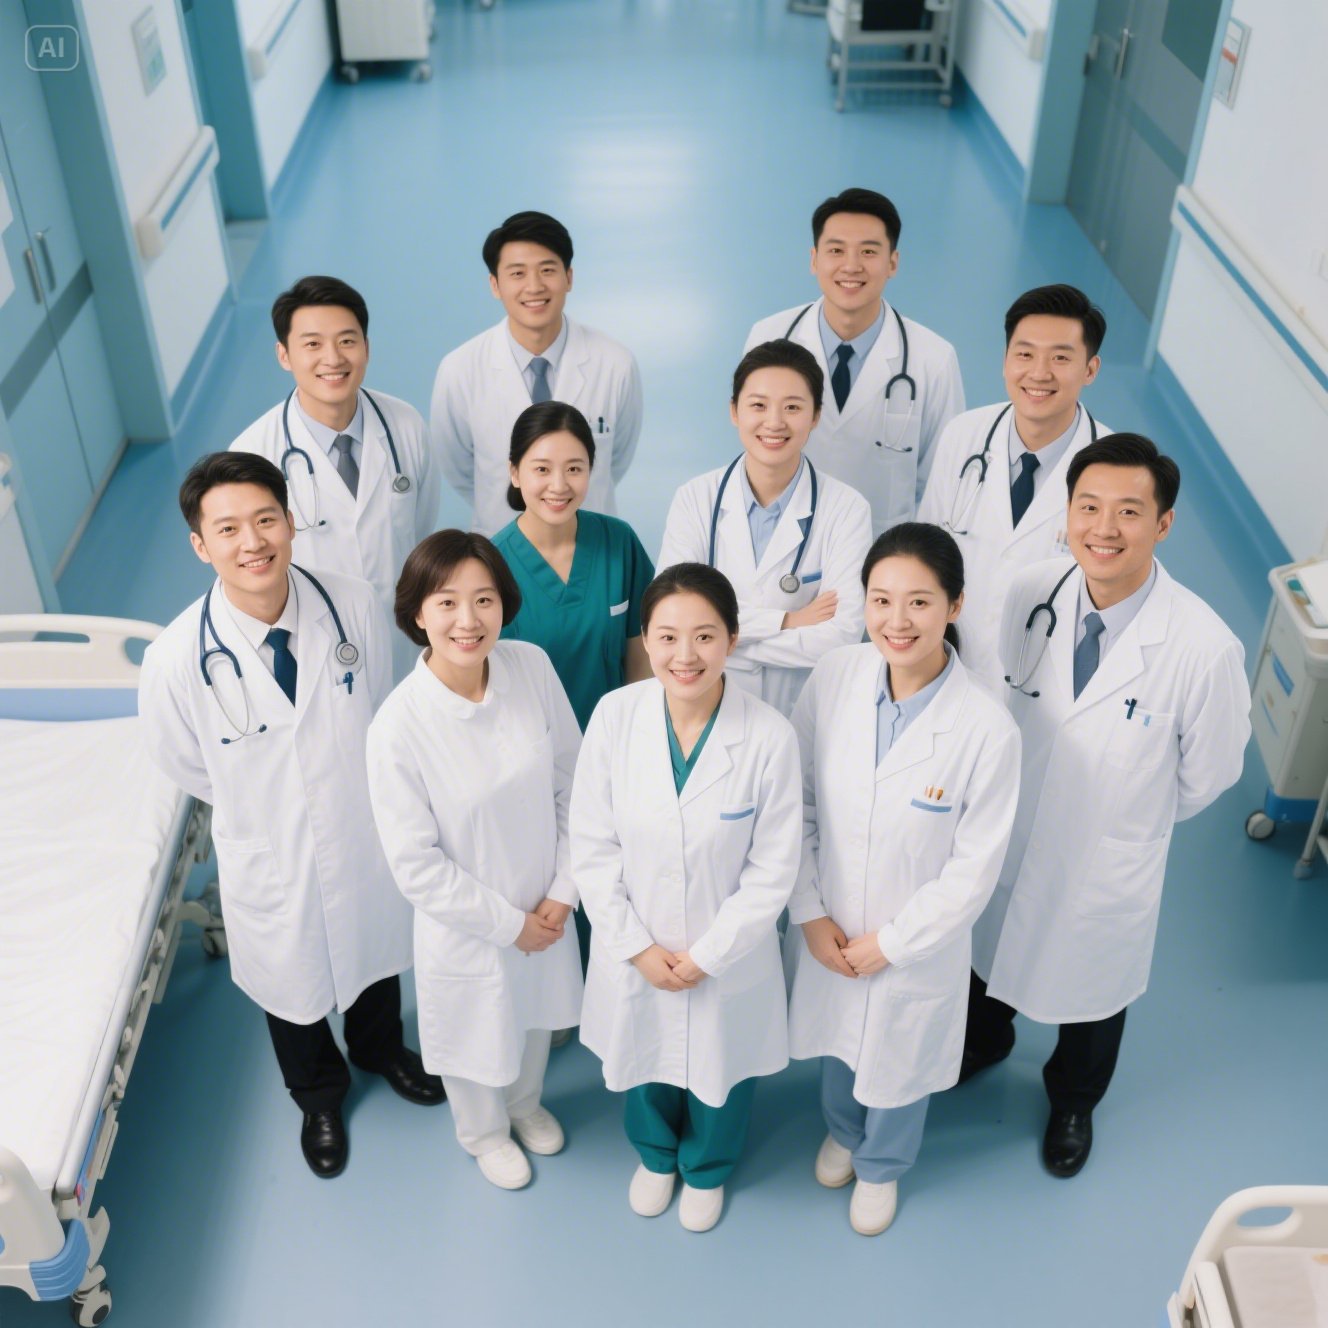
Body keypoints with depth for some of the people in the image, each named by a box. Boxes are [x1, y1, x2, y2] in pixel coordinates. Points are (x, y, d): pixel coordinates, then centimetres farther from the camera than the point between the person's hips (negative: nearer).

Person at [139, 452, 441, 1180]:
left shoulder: (356, 606, -23)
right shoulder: (176, 660, -28)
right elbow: (187, 766, -7)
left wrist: (349, 789, 3)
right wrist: (261, 806, 3)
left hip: (368, 834, 2)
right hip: (271, 862, -1)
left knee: (375, 952, 30)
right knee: (292, 986, 26)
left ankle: (380, 1048, 65)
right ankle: (319, 1094, 59)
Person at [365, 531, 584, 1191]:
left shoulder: (532, 667, -19)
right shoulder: (399, 724, -29)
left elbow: (571, 782, -6)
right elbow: (416, 864, -21)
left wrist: (563, 891, -8)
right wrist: (509, 923, -14)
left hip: (546, 910, 4)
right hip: (466, 924, -3)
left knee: (534, 1015, 31)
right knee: (476, 1037, 25)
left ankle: (526, 1104, 64)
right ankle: (484, 1132, 59)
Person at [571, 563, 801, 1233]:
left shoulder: (770, 737, -24)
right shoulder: (614, 716, -19)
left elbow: (772, 869, -15)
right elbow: (593, 847, -10)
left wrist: (706, 956, -14)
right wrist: (637, 946, -12)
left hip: (728, 956, -1)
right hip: (634, 951, 1)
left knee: (719, 1069, 24)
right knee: (645, 1058, 27)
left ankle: (706, 1168, 58)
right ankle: (655, 1154, 61)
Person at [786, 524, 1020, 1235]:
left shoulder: (987, 730, -27)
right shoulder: (833, 678, -18)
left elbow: (974, 869, -17)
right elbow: (796, 802, -7)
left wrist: (888, 943, -13)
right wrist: (810, 913, -9)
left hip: (917, 944, -3)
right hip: (828, 931, 3)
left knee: (899, 1062, 24)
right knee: (837, 1041, 30)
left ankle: (880, 1166, 57)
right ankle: (842, 1131, 63)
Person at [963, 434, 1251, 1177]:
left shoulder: (1205, 647, -29)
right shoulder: (1027, 596, -20)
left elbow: (1207, 774, -12)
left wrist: (1133, 821, 1)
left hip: (1107, 867, -2)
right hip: (1001, 838, 3)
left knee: (1092, 990, 25)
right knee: (990, 951, 30)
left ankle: (1072, 1101, 58)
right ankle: (984, 1042, 65)